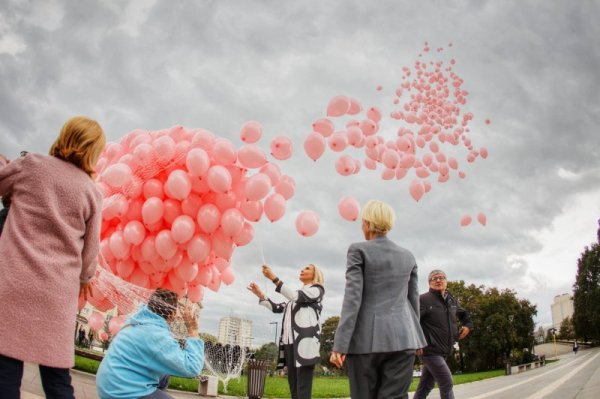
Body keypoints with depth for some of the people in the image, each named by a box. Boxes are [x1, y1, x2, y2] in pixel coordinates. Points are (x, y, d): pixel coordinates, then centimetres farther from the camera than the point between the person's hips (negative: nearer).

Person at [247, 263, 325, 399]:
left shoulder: (317, 289, 7)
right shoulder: (297, 293, 30)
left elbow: (296, 296, -10)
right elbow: (278, 308, 24)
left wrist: (274, 278, -16)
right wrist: (260, 295, 15)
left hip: (305, 340, -7)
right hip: (290, 340, 7)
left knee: (303, 385, -13)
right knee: (293, 383, 4)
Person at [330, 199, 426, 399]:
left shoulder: (359, 250, -1)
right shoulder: (407, 256, 12)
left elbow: (352, 297, -9)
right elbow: (414, 299, 16)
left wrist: (340, 344, -10)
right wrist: (414, 335, 29)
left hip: (367, 338, -3)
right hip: (402, 337, 4)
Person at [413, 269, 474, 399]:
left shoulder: (451, 300, 12)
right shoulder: (424, 300, -10)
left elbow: (463, 314, 32)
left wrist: (468, 325, 13)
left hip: (443, 351, 7)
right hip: (430, 350, -7)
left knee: (426, 386, 11)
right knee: (446, 383, -10)